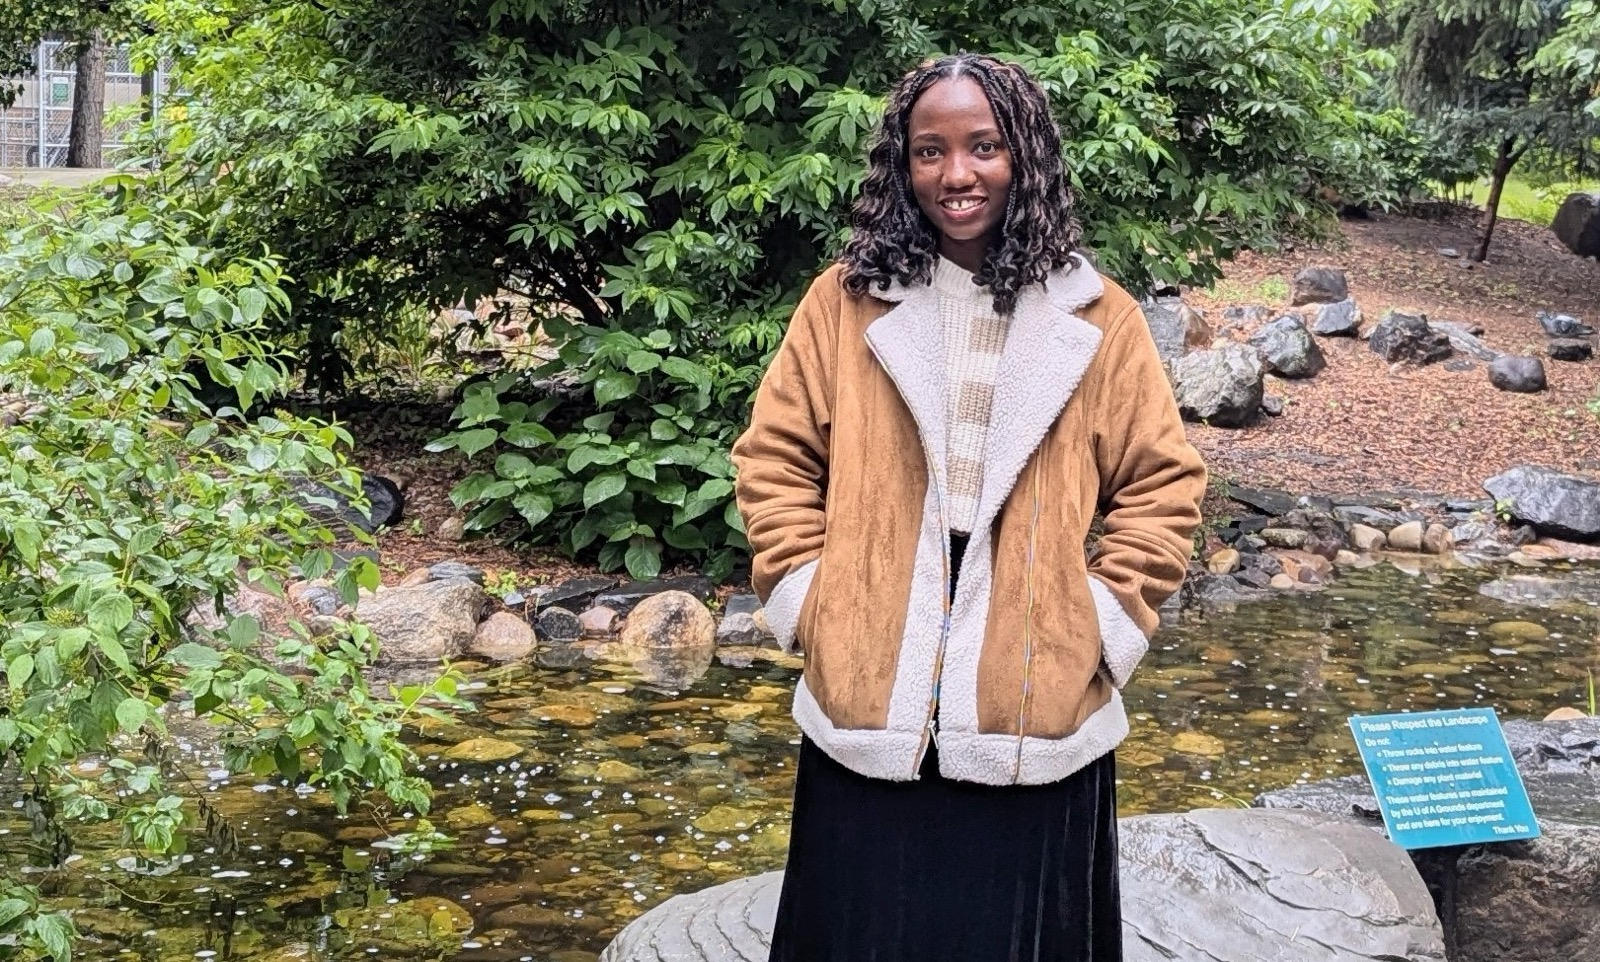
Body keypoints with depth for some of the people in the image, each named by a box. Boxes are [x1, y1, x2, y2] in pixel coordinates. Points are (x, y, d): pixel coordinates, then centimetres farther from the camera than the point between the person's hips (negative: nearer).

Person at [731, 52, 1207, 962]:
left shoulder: (1098, 318, 1)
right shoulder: (846, 301, 2)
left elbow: (1164, 485, 4)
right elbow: (775, 459, 6)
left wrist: (1105, 621, -4)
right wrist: (811, 598, -3)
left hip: (1035, 710, 0)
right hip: (870, 704, 1)